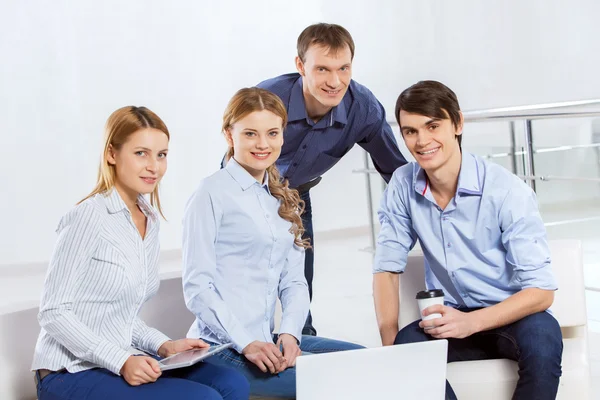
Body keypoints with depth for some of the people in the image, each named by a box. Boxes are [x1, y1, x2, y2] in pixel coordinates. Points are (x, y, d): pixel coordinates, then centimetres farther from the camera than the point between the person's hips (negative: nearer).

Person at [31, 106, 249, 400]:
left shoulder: (150, 220, 10)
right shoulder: (89, 217, -14)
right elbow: (53, 312, -15)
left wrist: (163, 346, -1)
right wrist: (121, 361, -21)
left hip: (122, 362, 8)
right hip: (71, 374, -7)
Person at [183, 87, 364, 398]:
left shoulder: (284, 200, 15)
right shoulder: (212, 194, -7)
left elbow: (293, 281, 12)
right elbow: (197, 287, -11)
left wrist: (290, 333, -6)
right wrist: (246, 343, -17)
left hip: (268, 341, 7)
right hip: (222, 347, -7)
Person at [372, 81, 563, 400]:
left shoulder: (508, 192, -17)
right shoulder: (403, 186, -5)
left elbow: (541, 291, -17)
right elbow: (387, 268, 1)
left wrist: (471, 323, -31)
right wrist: (390, 344, -14)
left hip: (509, 316, -2)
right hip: (450, 317, 3)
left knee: (542, 336, -35)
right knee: (407, 345, -29)